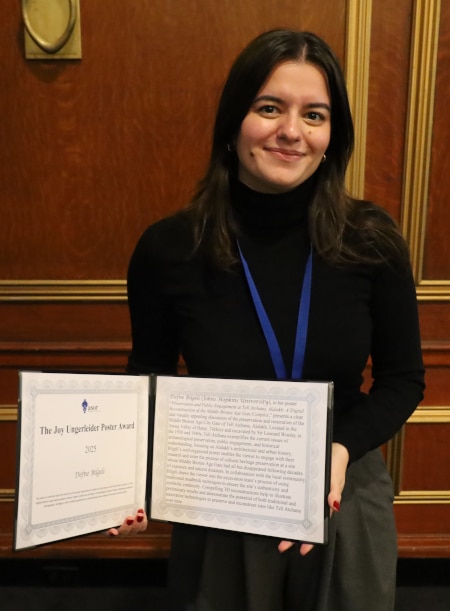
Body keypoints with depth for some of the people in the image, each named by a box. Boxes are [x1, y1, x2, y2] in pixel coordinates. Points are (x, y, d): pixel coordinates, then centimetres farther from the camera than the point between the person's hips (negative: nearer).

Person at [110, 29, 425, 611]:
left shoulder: (371, 241, -15)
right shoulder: (168, 249, -17)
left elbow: (403, 379, -4)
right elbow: (149, 377, -2)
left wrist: (341, 449, -20)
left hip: (345, 494, 2)